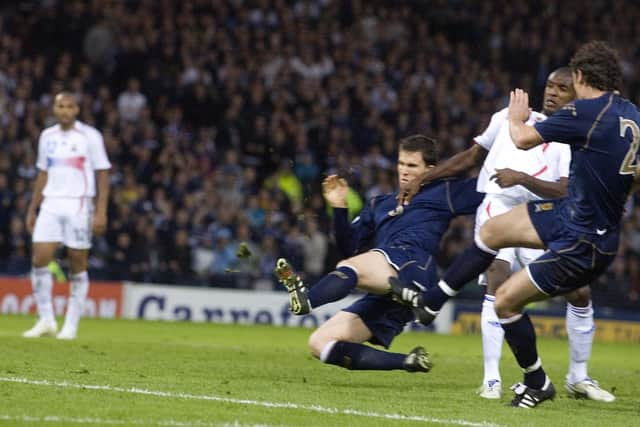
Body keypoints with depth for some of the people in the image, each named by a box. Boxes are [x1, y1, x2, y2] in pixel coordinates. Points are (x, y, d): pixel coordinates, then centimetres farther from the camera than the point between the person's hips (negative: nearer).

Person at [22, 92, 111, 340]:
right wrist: (32, 209, 15)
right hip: (51, 205, 4)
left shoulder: (89, 136, -3)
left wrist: (101, 212, -11)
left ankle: (71, 325, 7)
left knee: (77, 264, 0)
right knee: (39, 259, -8)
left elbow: (102, 175, -3)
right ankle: (46, 321, 1)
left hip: (79, 205, -4)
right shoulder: (47, 136, 12)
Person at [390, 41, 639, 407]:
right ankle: (430, 301, 31)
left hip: (582, 244, -9)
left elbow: (523, 139, -11)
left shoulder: (586, 112, -23)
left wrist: (517, 118, 10)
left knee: (506, 300, 1)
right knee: (492, 230, 17)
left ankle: (538, 384, 20)